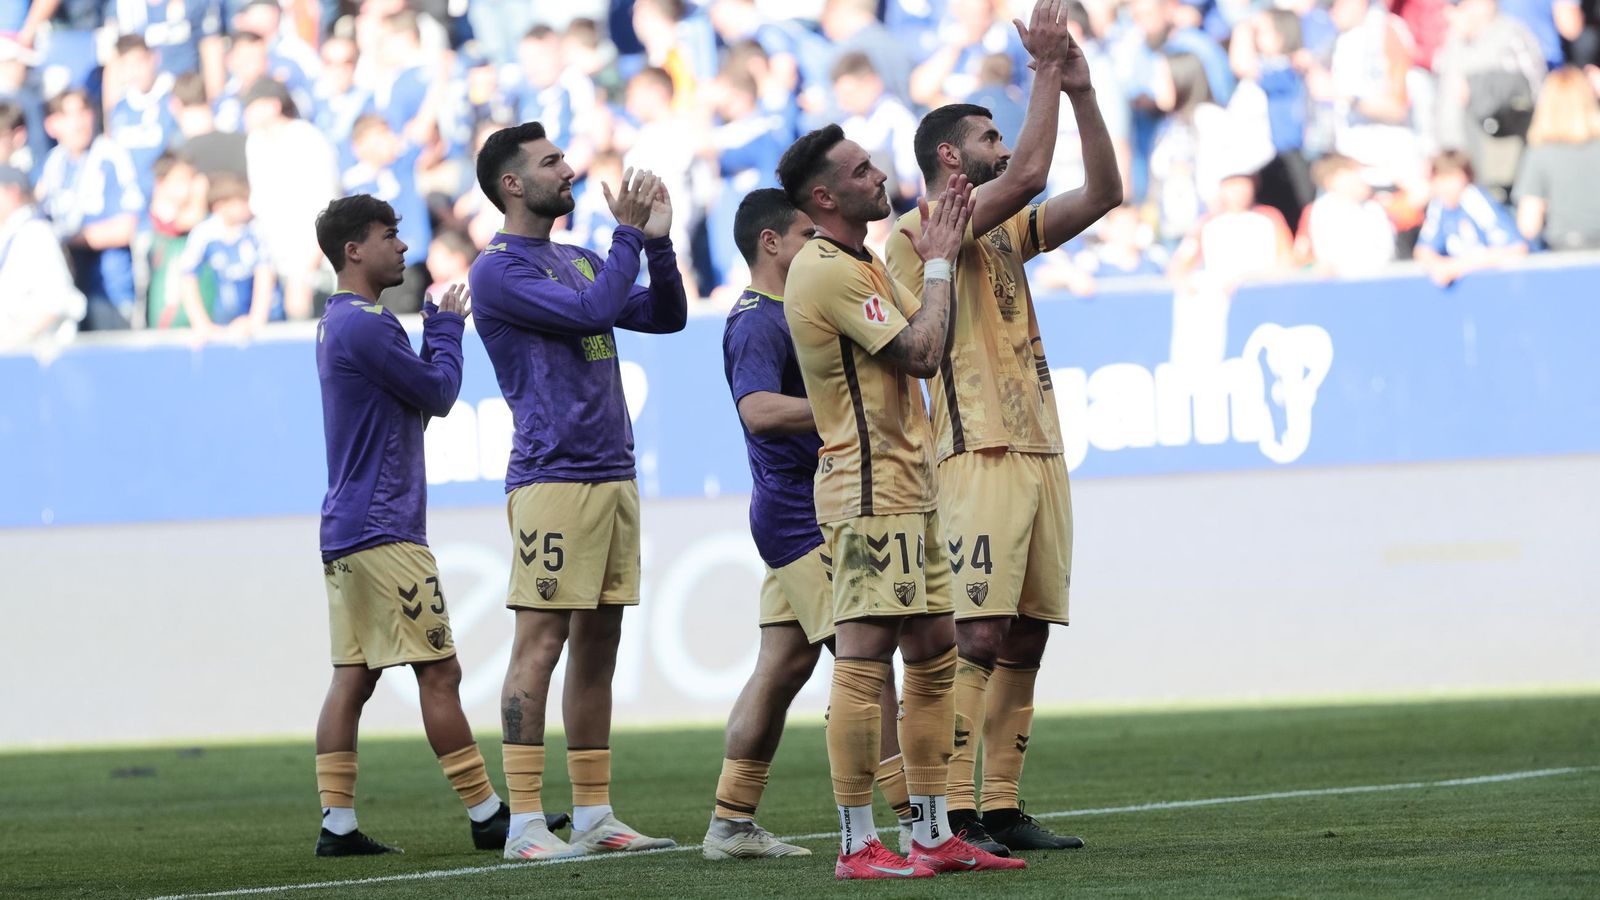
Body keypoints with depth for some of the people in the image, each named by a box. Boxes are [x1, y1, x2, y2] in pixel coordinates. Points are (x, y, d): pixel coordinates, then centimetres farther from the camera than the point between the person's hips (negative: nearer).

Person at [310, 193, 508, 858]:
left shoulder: (339, 324, 18)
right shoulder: (363, 325, -14)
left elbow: (420, 396, 20)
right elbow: (439, 393, -9)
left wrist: (436, 327, 7)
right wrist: (446, 327, 7)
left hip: (345, 532, 10)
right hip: (383, 531, -10)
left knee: (353, 676, 6)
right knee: (439, 672, -6)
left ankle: (337, 823, 3)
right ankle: (486, 815, -3)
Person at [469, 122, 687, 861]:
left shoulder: (580, 260, 19)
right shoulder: (497, 271, -6)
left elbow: (665, 317, 18)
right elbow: (590, 313, -17)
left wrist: (657, 241, 5)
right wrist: (629, 234, -9)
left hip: (614, 476, 8)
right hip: (552, 477, -8)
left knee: (598, 647, 8)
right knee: (540, 645, -10)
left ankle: (594, 814, 12)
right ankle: (524, 823, -11)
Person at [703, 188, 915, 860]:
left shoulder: (783, 313, 17)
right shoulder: (757, 323, -16)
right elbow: (758, 408, -34)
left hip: (799, 519, 11)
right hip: (802, 519, -11)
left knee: (783, 665, 10)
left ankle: (731, 824, 12)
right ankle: (914, 818, -11)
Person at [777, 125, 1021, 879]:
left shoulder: (861, 265, 18)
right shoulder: (827, 271, -15)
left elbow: (928, 334, 20)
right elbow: (922, 353, -18)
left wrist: (944, 251, 12)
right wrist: (938, 264, -6)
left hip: (906, 488, 11)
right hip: (868, 491, -11)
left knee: (934, 654, 11)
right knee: (864, 657, -11)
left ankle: (933, 835, 15)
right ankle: (857, 845, -10)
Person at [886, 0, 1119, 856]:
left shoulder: (1006, 233, 20)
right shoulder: (920, 231, -5)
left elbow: (1102, 193, 16)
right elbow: (1028, 175, -17)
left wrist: (1080, 92, 9)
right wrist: (1047, 72, -9)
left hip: (1039, 455, 9)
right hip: (980, 458, -9)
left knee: (1025, 640, 6)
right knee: (978, 637, -15)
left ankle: (1002, 809, 9)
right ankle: (953, 814, -16)